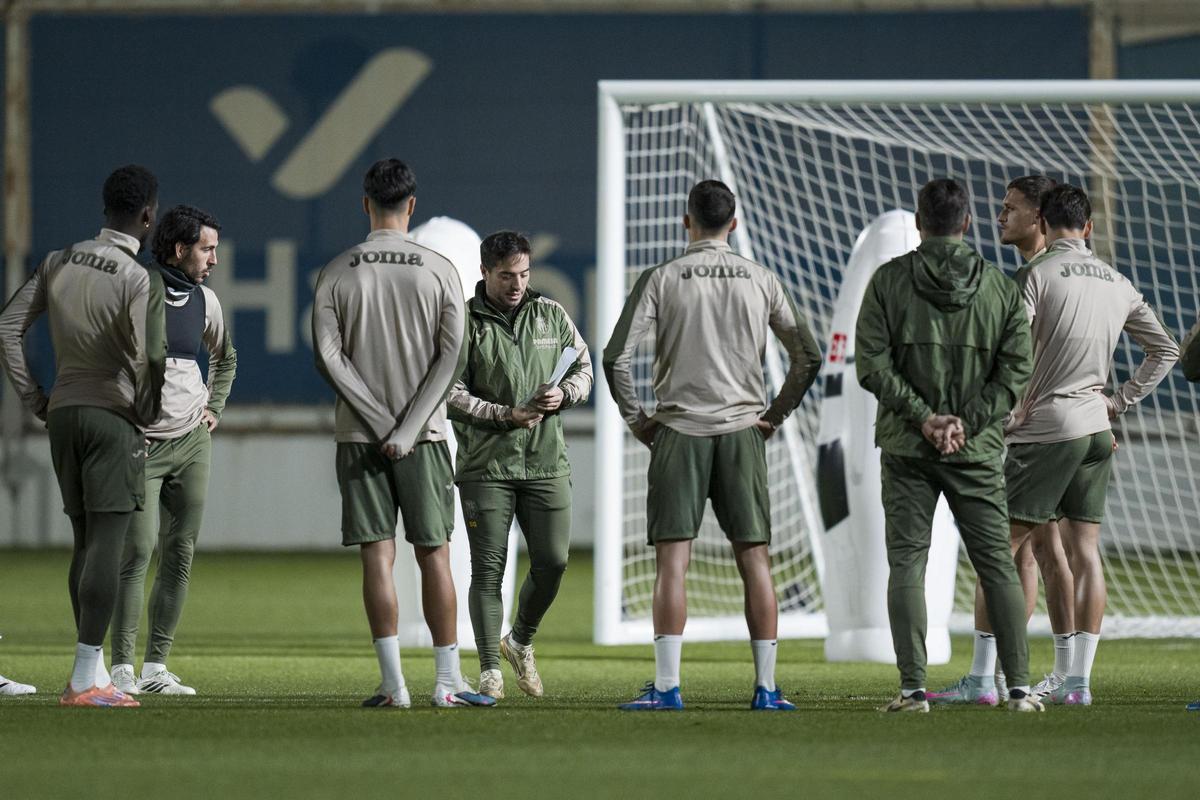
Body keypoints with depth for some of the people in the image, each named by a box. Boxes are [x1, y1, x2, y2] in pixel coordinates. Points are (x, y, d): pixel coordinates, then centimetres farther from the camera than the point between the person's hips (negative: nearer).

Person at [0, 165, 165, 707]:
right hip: (113, 416, -6)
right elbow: (146, 359, -19)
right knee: (106, 545, -7)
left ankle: (92, 675, 16)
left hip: (63, 413, 6)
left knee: (85, 543, 13)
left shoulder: (59, 264, 7)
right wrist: (147, 416, -1)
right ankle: (85, 679, -12)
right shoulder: (140, 280, -12)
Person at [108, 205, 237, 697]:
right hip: (141, 442, -6)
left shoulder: (204, 300, 10)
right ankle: (122, 668, -10)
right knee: (137, 551, -13)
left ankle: (156, 666, 7)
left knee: (180, 553, 3)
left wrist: (214, 408, 17)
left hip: (192, 440, 6)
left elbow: (224, 357, 30)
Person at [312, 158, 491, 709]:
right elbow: (452, 358, -6)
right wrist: (407, 429, -8)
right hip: (425, 435, 0)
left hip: (359, 435, 0)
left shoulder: (337, 274, 1)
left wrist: (381, 425, -8)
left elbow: (328, 356, -6)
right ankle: (447, 680, 4)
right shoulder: (439, 271, 0)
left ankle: (393, 683, -5)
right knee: (433, 554, 5)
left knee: (377, 555, -1)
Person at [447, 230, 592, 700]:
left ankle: (521, 643, 25)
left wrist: (563, 395, -5)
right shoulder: (464, 322, -2)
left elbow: (583, 370, 16)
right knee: (488, 569, -3)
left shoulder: (551, 316, 10)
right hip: (486, 464, -3)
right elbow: (450, 392, -7)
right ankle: (490, 672, 3)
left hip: (546, 464, 3)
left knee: (552, 562, -1)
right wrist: (505, 415, -15)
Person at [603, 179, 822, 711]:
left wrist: (635, 418, 3)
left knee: (671, 560, -3)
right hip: (742, 432, 2)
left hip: (678, 430, -2)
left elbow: (616, 356, -8)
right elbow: (808, 356, 6)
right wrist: (775, 413, 13)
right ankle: (766, 687, 4)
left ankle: (666, 686, -9)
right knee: (754, 558, 5)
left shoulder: (661, 279, -2)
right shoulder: (760, 281, 6)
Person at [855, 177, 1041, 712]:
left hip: (906, 448, -1)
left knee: (906, 563, 1)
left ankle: (913, 688, -7)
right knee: (997, 563, 5)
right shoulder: (1001, 287, 3)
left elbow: (872, 364, -8)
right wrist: (966, 423, -6)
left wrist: (923, 417, -8)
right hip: (978, 450, 1)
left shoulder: (888, 281, -1)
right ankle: (1019, 687, 0)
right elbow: (1015, 371, -2)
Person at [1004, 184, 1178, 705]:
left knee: (1001, 545, -3)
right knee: (1085, 550, 7)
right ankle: (1079, 680, 5)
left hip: (1044, 428, -6)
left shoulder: (1039, 274, -9)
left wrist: (1011, 410, -5)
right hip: (1096, 429, 6)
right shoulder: (1119, 285, 10)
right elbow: (1166, 351, 17)